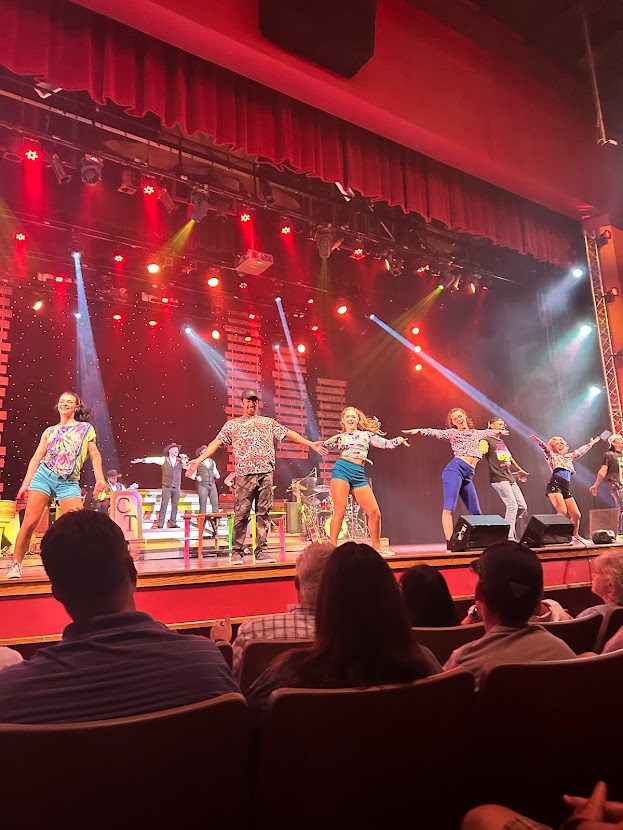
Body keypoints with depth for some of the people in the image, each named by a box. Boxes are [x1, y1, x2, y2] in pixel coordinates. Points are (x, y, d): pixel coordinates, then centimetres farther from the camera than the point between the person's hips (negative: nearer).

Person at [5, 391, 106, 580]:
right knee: (29, 523, -4)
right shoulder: (49, 431, 16)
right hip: (43, 475, 2)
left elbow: (95, 455, 3)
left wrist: (99, 478, -10)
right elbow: (36, 458, 13)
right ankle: (16, 564, 7)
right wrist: (25, 484, 7)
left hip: (69, 483, -2)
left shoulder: (86, 428, 10)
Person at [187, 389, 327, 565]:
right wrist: (199, 459, -6)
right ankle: (237, 552, 6)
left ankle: (261, 551, 10)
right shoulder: (232, 424, 13)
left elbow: (288, 433, 14)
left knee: (263, 514, 3)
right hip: (244, 475, -2)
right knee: (241, 515, -3)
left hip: (266, 474, 2)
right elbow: (216, 443, 6)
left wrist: (311, 444, 6)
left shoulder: (269, 422, 18)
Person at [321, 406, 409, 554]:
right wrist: (330, 441, -10)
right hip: (342, 469, -2)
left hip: (359, 474, 2)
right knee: (340, 510, -12)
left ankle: (376, 546, 15)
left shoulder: (367, 434, 19)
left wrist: (398, 440, -6)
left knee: (374, 513, -3)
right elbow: (325, 446, 10)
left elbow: (386, 443, 13)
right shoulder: (340, 437, 16)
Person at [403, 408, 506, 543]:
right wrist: (419, 431, -21)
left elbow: (489, 432, 46)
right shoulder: (452, 432, 9)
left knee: (476, 512, 7)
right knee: (449, 508, -16)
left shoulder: (476, 433, 26)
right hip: (455, 468, -6)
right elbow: (436, 432, -5)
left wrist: (499, 431, 63)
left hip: (468, 475, 6)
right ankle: (450, 542, -20)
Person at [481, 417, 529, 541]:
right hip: (499, 479, -9)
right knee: (512, 506, -14)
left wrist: (520, 470, 40)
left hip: (510, 478, 9)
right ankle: (509, 537, -8)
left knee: (522, 506, 7)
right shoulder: (487, 440, -3)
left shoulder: (501, 442, 23)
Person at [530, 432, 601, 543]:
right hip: (554, 485, -6)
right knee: (562, 512, -25)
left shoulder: (568, 457, 29)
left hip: (566, 489, 6)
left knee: (576, 515, 4)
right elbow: (545, 448, -10)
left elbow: (581, 451, 43)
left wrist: (592, 443, 54)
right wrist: (538, 441, -31)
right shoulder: (551, 456, 12)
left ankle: (575, 536, 27)